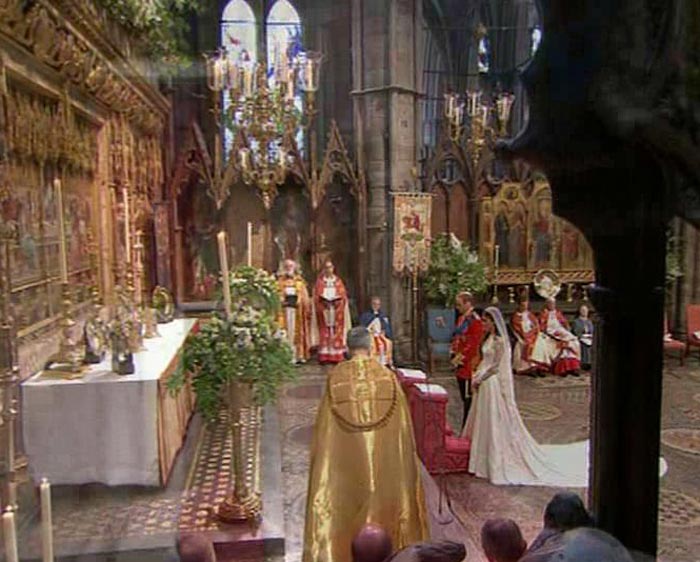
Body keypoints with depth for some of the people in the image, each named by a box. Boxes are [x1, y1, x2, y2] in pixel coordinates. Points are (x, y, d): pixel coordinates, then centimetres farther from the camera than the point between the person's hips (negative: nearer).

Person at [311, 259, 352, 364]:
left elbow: (343, 295, 7)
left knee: (337, 331, -4)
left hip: (336, 309, 1)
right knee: (324, 332, -6)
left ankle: (337, 356, -4)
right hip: (323, 309, -1)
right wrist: (324, 300, -14)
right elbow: (316, 296, 2)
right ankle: (324, 356, -7)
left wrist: (336, 300, -9)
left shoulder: (338, 281, 12)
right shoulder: (320, 281, 8)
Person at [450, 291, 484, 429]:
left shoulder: (475, 321, -16)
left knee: (468, 398, -1)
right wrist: (454, 354, 7)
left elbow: (473, 345, -19)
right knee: (464, 398, 14)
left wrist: (460, 358, -15)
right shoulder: (461, 319, 13)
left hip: (469, 366, -9)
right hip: (460, 366, 9)